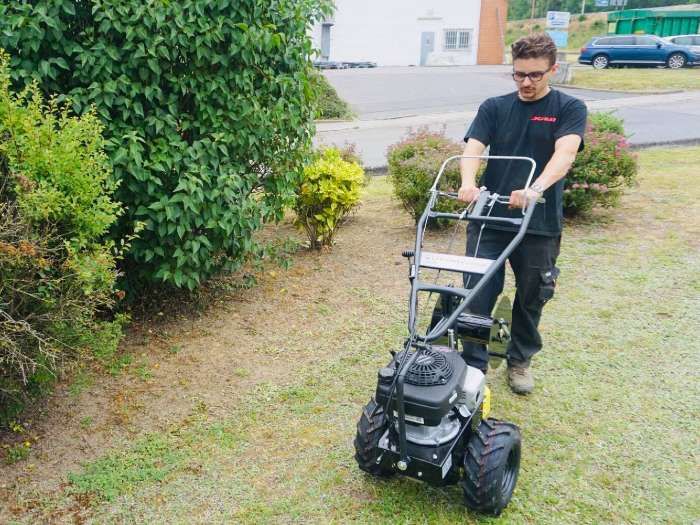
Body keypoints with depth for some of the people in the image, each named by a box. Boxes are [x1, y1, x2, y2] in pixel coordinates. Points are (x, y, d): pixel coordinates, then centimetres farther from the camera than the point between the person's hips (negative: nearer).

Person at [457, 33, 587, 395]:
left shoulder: (569, 109, 1)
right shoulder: (494, 108, 7)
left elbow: (564, 153, -17)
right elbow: (472, 149, -8)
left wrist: (535, 190, -37)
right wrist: (468, 184, -30)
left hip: (540, 224, -1)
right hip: (489, 218, 1)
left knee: (531, 297, 13)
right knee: (478, 295, -1)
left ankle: (520, 360, 35)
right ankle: (473, 365, 14)